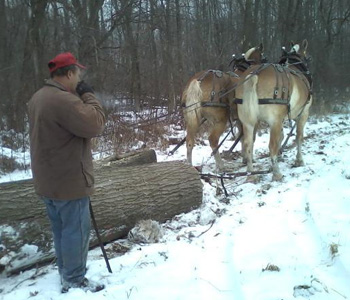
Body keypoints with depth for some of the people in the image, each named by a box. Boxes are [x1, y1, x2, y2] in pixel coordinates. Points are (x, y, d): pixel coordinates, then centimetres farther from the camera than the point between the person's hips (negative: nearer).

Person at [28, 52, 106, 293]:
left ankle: (67, 273, 34)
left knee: (61, 230, 20)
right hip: (69, 180, -10)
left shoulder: (39, 98, 11)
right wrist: (89, 95, -14)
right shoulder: (64, 100, -24)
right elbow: (95, 125, -24)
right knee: (76, 231, 2)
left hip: (48, 180, 10)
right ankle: (75, 282, 14)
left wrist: (81, 97, 8)